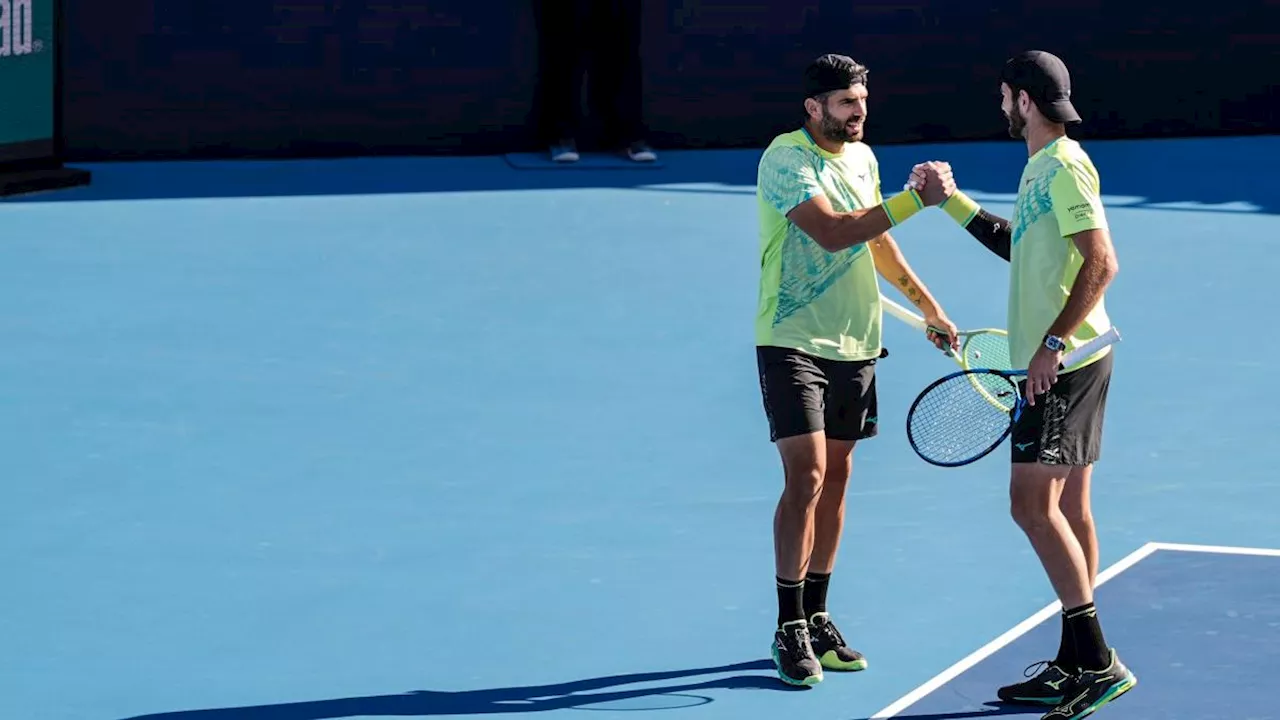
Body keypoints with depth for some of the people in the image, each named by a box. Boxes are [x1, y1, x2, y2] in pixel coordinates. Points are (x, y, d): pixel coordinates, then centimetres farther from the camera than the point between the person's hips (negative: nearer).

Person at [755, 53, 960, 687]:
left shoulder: (862, 157, 10)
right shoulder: (786, 158, -14)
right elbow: (832, 232, -28)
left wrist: (927, 305, 27)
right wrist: (914, 200, -30)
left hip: (854, 344, 7)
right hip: (793, 343, -7)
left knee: (835, 479, 10)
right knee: (806, 478, -13)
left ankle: (817, 619, 19)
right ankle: (790, 629, -5)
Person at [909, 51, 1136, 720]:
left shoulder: (1065, 167, -15)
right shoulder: (1040, 168, 16)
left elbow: (1101, 263, -22)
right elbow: (1021, 246, 28)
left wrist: (1053, 344, -25)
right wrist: (953, 201, 26)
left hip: (1064, 363, -10)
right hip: (1059, 363, 10)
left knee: (1033, 502, -13)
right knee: (1067, 507, 11)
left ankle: (1096, 660, -13)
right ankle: (1076, 665, 14)